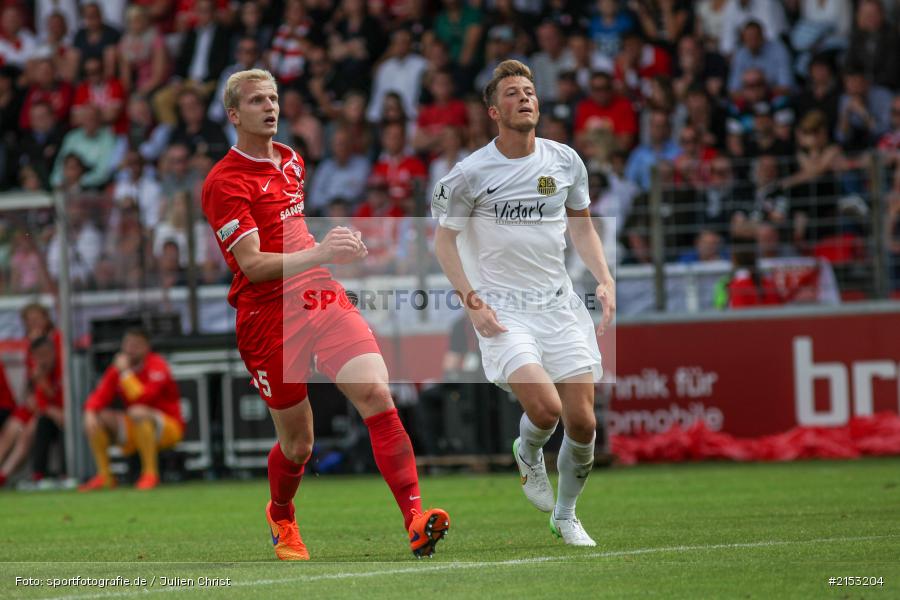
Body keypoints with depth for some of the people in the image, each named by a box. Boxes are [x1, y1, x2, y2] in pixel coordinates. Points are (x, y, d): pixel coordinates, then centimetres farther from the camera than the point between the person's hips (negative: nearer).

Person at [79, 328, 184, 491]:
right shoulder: (117, 368, 3)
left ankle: (150, 473, -28)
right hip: (134, 430, 7)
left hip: (169, 427, -7)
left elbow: (141, 398, -31)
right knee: (96, 419, -8)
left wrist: (125, 372, -23)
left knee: (138, 413, -36)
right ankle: (104, 476, -2)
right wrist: (90, 413, -20)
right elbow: (99, 397, 1)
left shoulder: (157, 366, -17)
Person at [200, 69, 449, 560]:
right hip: (270, 317, -5)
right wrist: (316, 254, -30)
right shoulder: (224, 183, -9)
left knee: (376, 393, -18)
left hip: (324, 298, 6)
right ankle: (281, 517, 36)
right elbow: (252, 264, -19)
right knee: (297, 445, 3)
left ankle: (415, 519, -26)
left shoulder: (291, 160, 16)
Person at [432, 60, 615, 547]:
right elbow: (444, 238, 1)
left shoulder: (565, 161, 4)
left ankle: (566, 515, 22)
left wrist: (604, 280, 4)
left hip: (560, 305, 4)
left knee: (582, 423, -3)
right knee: (544, 406, -24)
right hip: (503, 311, -4)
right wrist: (471, 301, -9)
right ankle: (528, 455, 13)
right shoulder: (471, 173, -8)